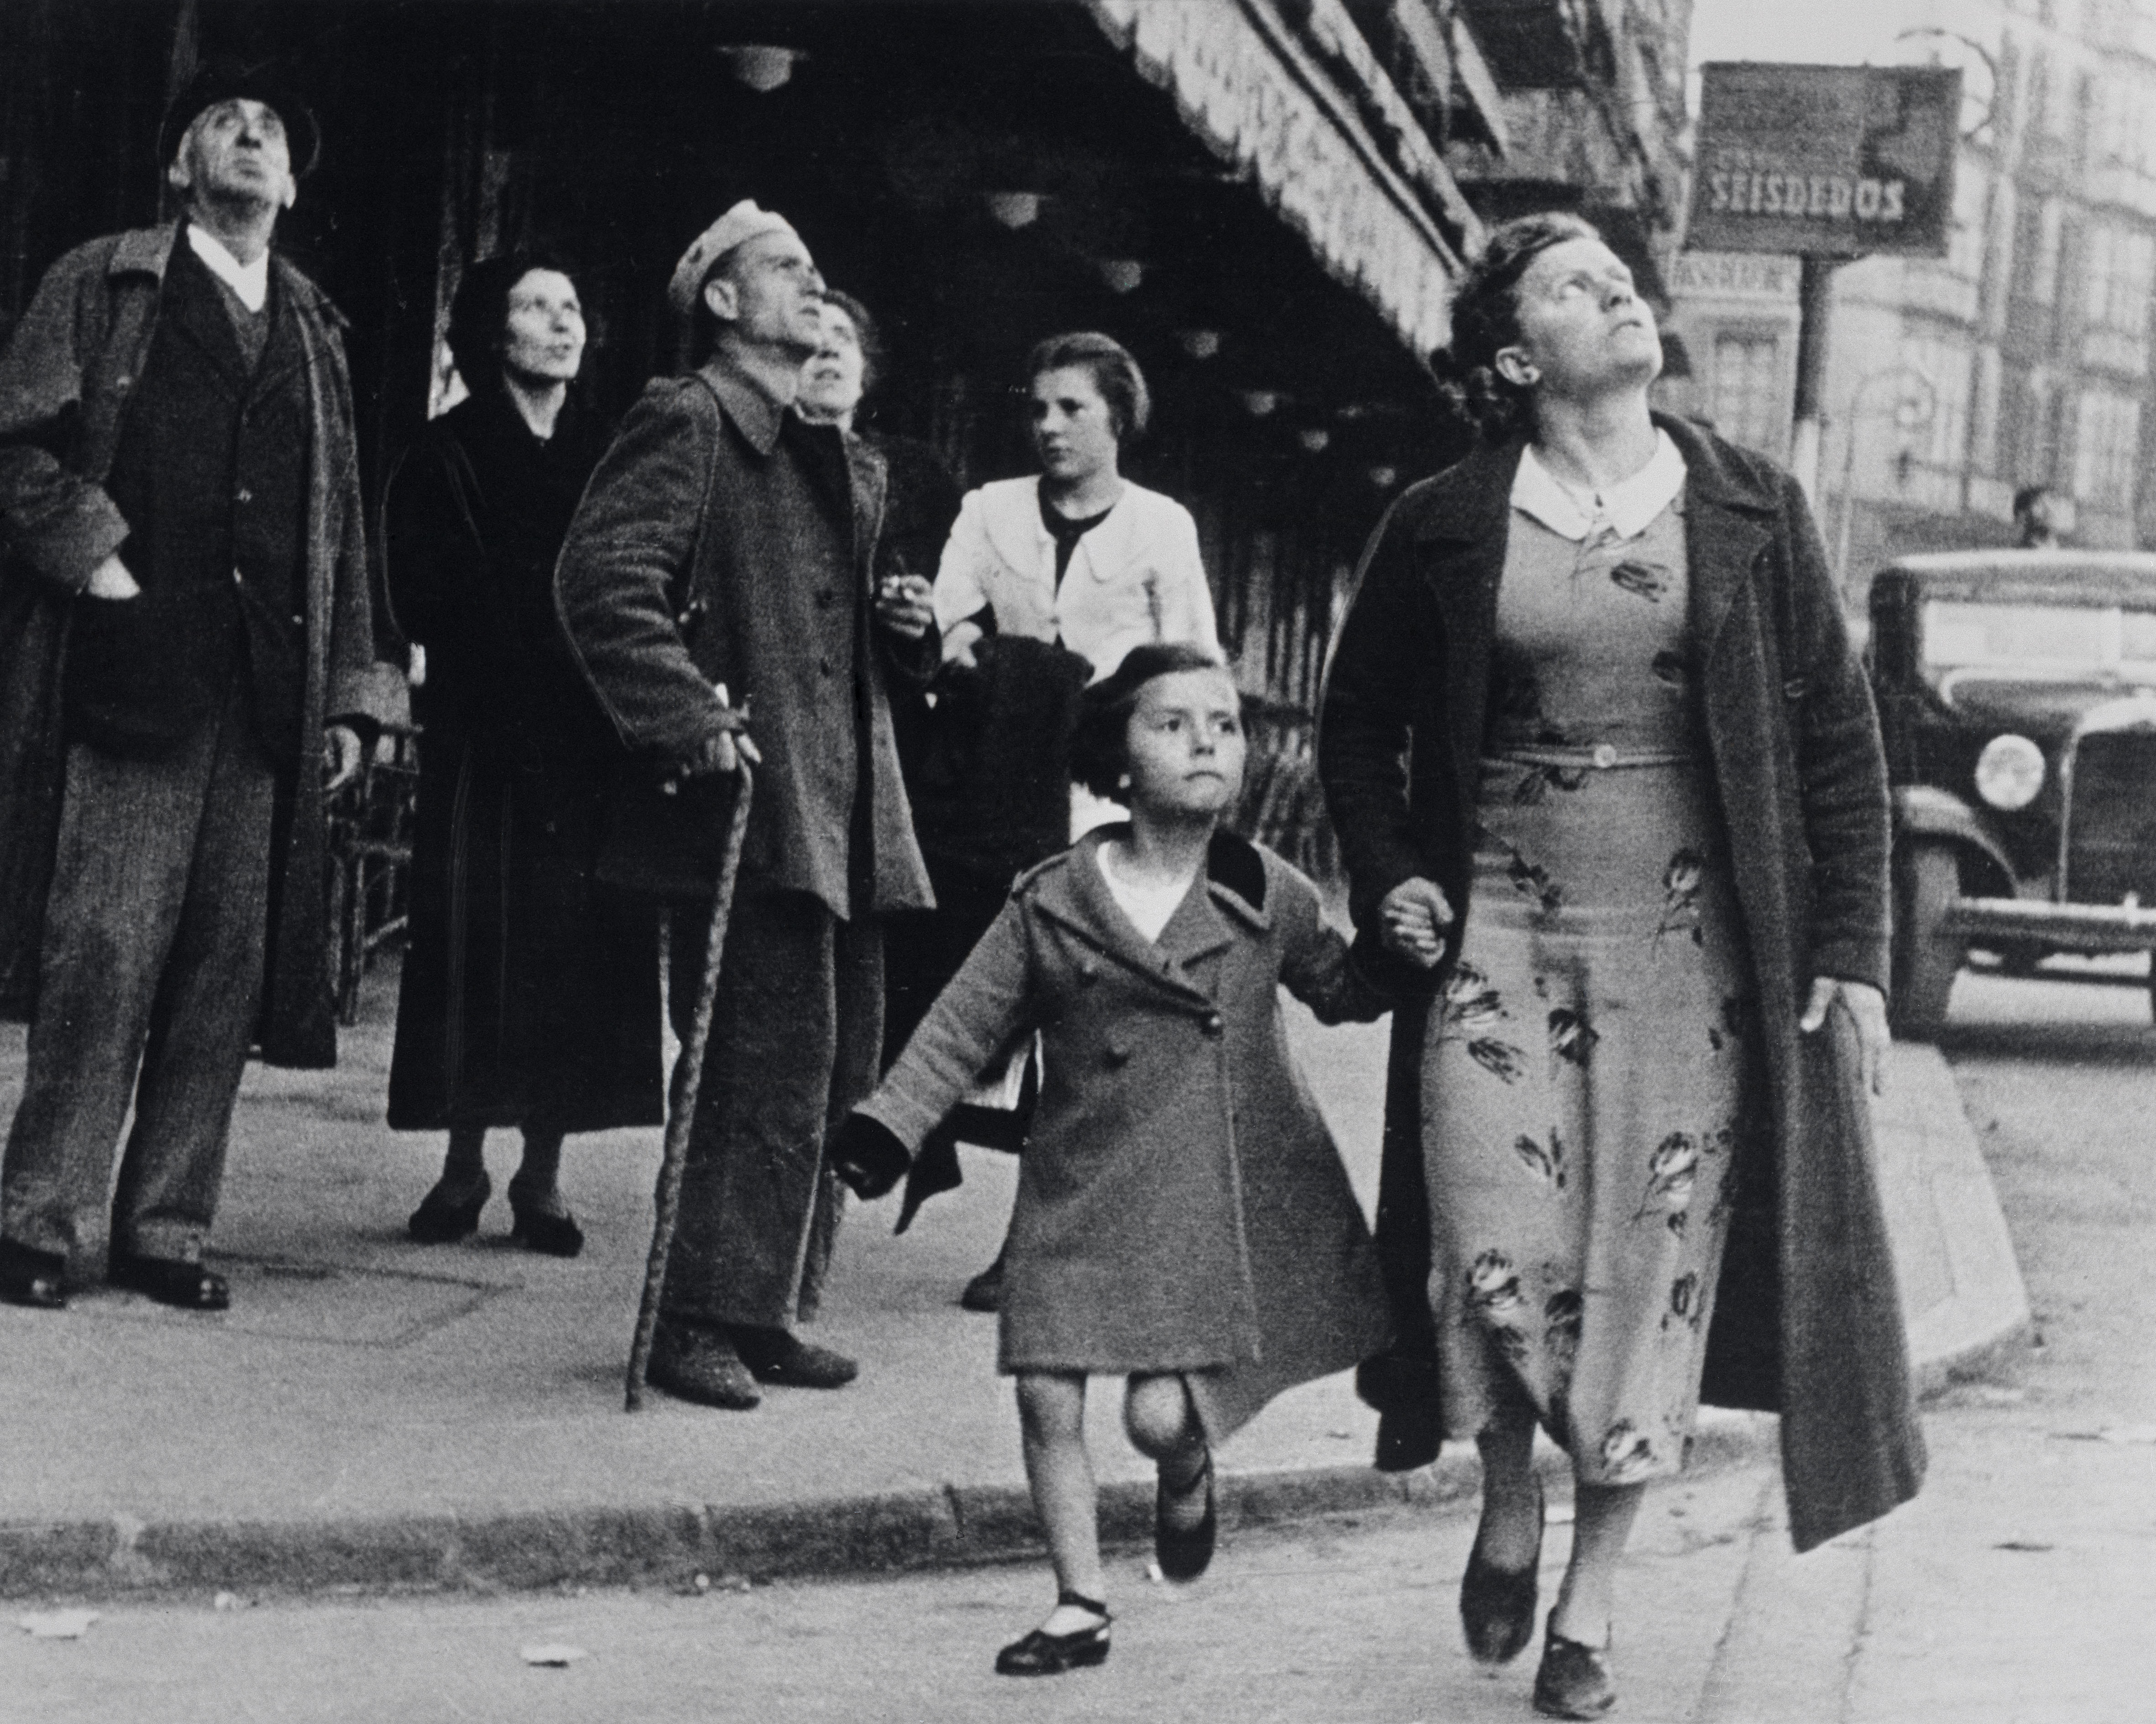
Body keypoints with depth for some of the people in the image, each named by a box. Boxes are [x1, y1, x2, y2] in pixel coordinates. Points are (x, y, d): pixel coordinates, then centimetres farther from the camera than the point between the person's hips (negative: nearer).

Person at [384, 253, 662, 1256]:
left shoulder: (610, 459, 11)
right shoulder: (449, 460, 3)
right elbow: (426, 604, -5)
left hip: (592, 747, 2)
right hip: (483, 745, -2)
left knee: (582, 952, -1)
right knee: (480, 954, -2)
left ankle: (541, 1175, 6)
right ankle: (463, 1166, 8)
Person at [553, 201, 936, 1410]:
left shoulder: (845, 462, 23)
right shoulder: (687, 427, -4)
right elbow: (603, 579, -16)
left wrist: (910, 628, 12)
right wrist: (690, 720, -22)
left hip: (850, 812, 9)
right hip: (752, 804, -9)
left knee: (838, 1072, 10)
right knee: (767, 1068, -11)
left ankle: (767, 1311, 19)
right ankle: (700, 1320, -4)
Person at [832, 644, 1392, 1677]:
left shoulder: (1267, 898, 0)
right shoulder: (1049, 903, -1)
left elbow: (1343, 994, 14)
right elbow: (962, 1029, 3)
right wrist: (887, 1129, -7)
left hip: (1215, 1199, -1)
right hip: (1079, 1192, 2)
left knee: (1159, 1414, -10)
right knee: (1046, 1392, -3)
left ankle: (1188, 1476, 27)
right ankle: (1079, 1606, 14)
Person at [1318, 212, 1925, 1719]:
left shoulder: (1751, 512, 3)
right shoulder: (1445, 528, 2)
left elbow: (1839, 733, 4)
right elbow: (1359, 719, 15)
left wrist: (1852, 948, -1)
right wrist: (1387, 881, 2)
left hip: (1688, 939, 1)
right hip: (1499, 930, 0)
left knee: (1653, 1268, 1)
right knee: (1498, 1255, -9)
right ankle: (1510, 1507, 22)